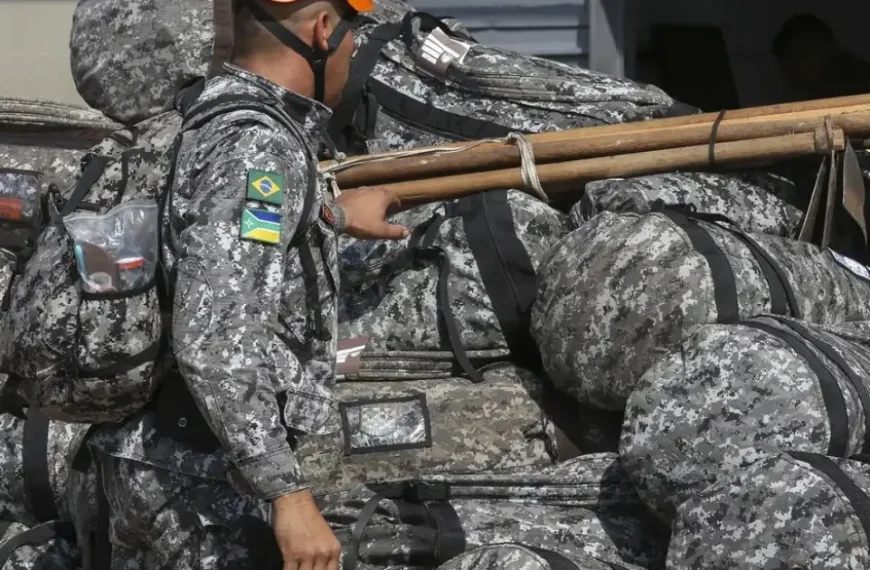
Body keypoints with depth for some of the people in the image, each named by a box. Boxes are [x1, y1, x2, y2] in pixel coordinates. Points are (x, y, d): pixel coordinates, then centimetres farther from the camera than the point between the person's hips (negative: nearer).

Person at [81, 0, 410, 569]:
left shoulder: (203, 119, 8)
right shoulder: (258, 147, -20)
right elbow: (213, 345, -28)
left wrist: (334, 217, 43)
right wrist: (289, 494, -26)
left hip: (148, 462, 10)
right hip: (200, 479, -10)